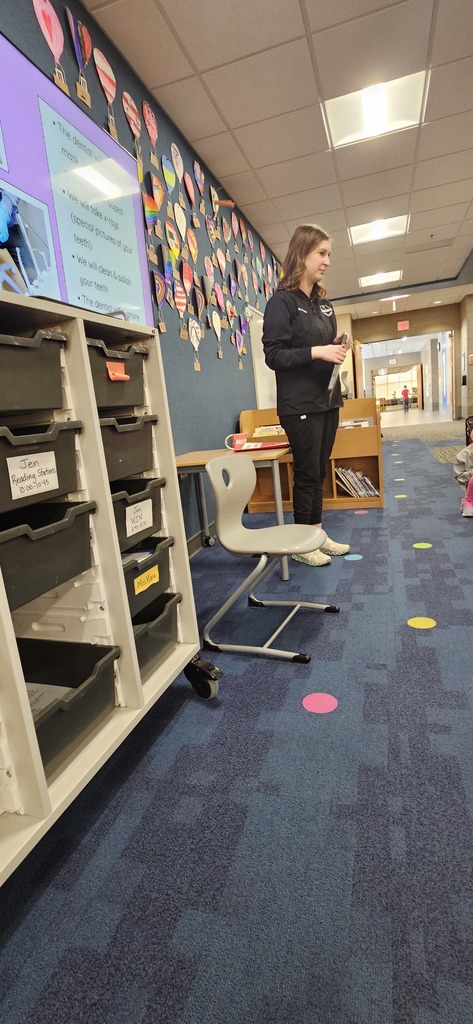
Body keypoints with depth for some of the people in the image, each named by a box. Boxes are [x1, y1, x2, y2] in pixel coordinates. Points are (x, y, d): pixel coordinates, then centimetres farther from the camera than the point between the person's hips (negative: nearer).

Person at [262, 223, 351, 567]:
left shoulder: (324, 303, 17)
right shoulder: (281, 302, -6)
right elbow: (274, 355, -13)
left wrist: (339, 347, 0)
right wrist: (316, 351, -22)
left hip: (328, 399, 8)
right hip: (300, 403, -7)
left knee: (319, 472, 11)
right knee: (307, 473, -2)